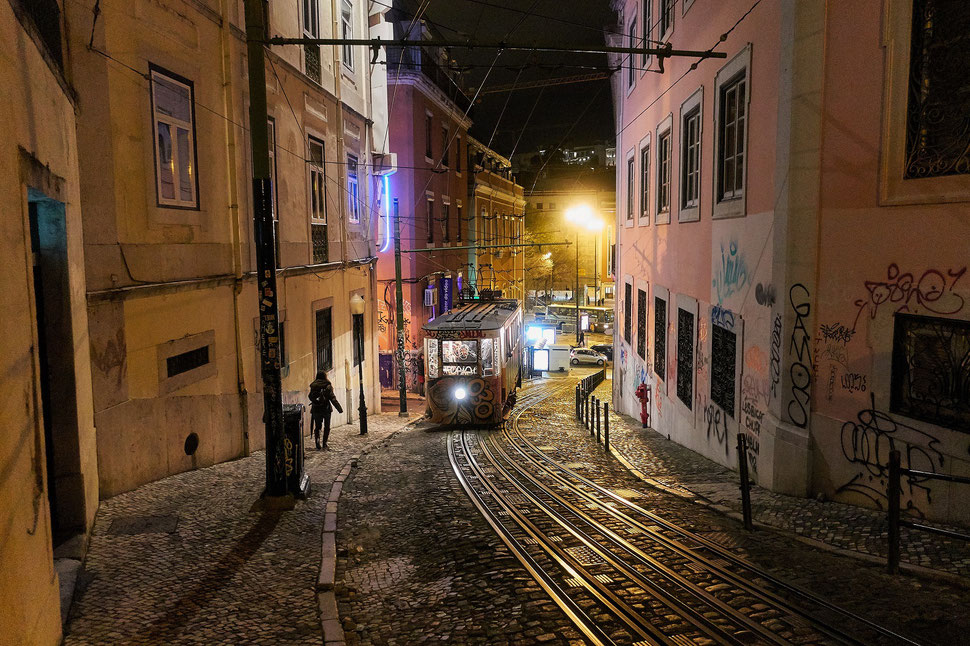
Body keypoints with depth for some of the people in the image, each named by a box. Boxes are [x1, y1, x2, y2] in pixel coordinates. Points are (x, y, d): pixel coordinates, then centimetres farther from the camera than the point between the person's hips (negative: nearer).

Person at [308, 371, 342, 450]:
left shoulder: (313, 386, 0)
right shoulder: (328, 386, -9)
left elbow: (311, 397, 9)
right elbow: (332, 398, -13)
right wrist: (339, 408, -11)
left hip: (316, 409, 2)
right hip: (326, 409, -2)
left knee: (317, 426, 14)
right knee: (326, 427, 11)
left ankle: (317, 438, -13)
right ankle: (324, 444, 6)